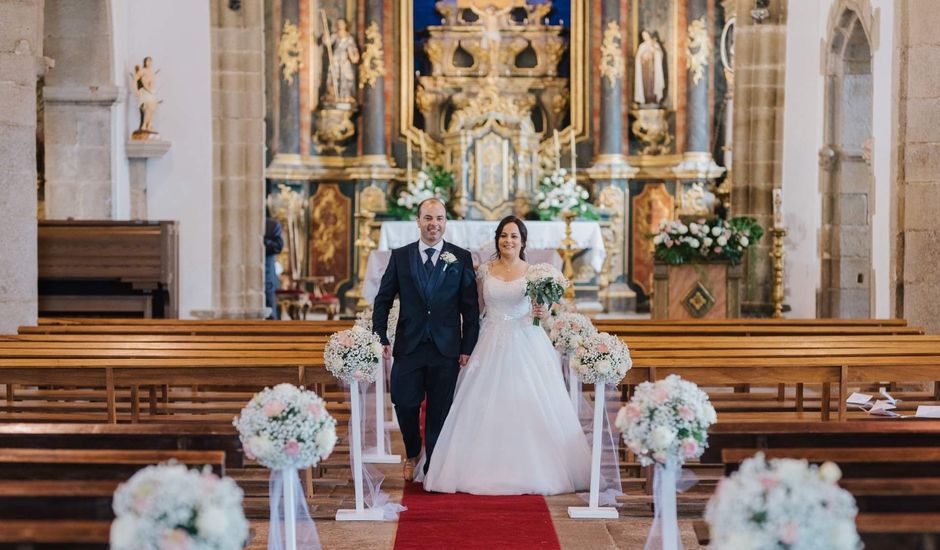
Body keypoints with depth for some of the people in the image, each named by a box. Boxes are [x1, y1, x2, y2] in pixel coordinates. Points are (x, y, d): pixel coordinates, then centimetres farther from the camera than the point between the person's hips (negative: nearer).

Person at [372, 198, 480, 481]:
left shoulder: (461, 258, 2)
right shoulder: (400, 256, 4)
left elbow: (470, 307, 2)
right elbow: (383, 300, 6)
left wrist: (468, 347, -2)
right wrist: (380, 339, -2)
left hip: (446, 349, 0)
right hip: (409, 347, 1)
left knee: (439, 412, 5)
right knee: (405, 405, 1)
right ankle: (412, 453, 29)